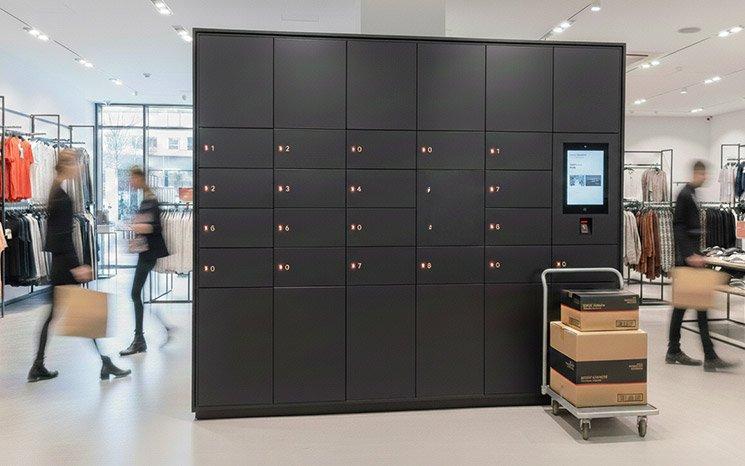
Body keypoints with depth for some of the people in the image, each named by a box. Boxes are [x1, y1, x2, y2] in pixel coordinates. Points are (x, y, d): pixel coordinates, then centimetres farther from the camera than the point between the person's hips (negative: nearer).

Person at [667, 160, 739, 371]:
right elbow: (679, 228, -19)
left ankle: (674, 352, 18)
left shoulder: (690, 195, 17)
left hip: (688, 257, 10)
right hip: (687, 257, -10)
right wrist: (689, 255, -22)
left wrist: (696, 254, 18)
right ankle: (710, 357, -5)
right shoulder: (685, 195, -12)